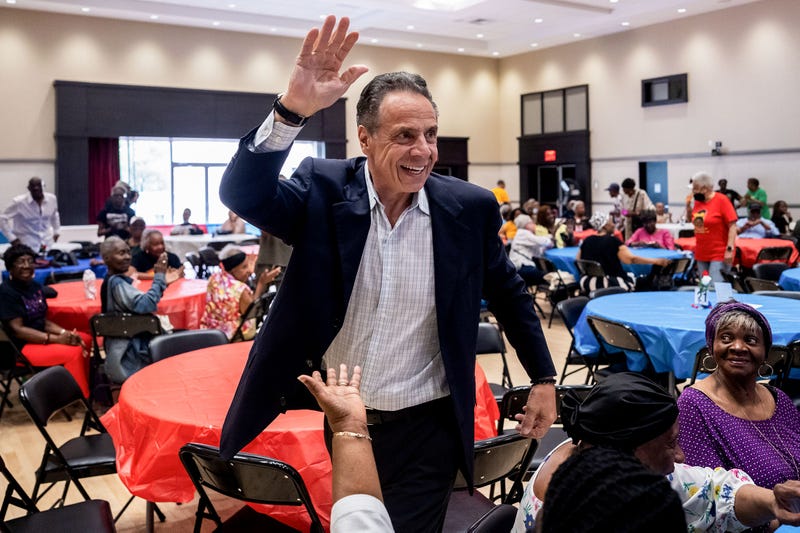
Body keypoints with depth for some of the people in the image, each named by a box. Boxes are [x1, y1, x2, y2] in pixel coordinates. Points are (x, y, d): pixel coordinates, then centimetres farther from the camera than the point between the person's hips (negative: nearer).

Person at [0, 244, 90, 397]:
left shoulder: (36, 287, 9)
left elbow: (43, 321, 11)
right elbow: (17, 330, -22)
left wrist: (66, 333, -9)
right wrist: (57, 339, -26)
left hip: (40, 337, 9)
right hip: (20, 347, -9)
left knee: (85, 340, 1)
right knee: (74, 352, -23)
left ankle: (88, 390, 6)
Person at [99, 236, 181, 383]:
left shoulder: (113, 281, 12)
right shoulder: (116, 283, -17)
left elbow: (139, 305, 14)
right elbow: (145, 305, -30)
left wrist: (162, 283, 4)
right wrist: (159, 277, -21)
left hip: (126, 347, 10)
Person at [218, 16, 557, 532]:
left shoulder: (469, 208, -8)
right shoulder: (324, 189, -10)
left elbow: (510, 294, 6)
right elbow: (243, 194, -26)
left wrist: (544, 379, 9)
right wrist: (293, 108, -38)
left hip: (424, 429, 0)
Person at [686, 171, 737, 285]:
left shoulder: (721, 200, -11)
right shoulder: (698, 201, 6)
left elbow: (732, 226, -13)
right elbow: (693, 220, 23)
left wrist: (729, 249, -19)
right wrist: (688, 205, 7)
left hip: (719, 255, -7)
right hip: (701, 254, 7)